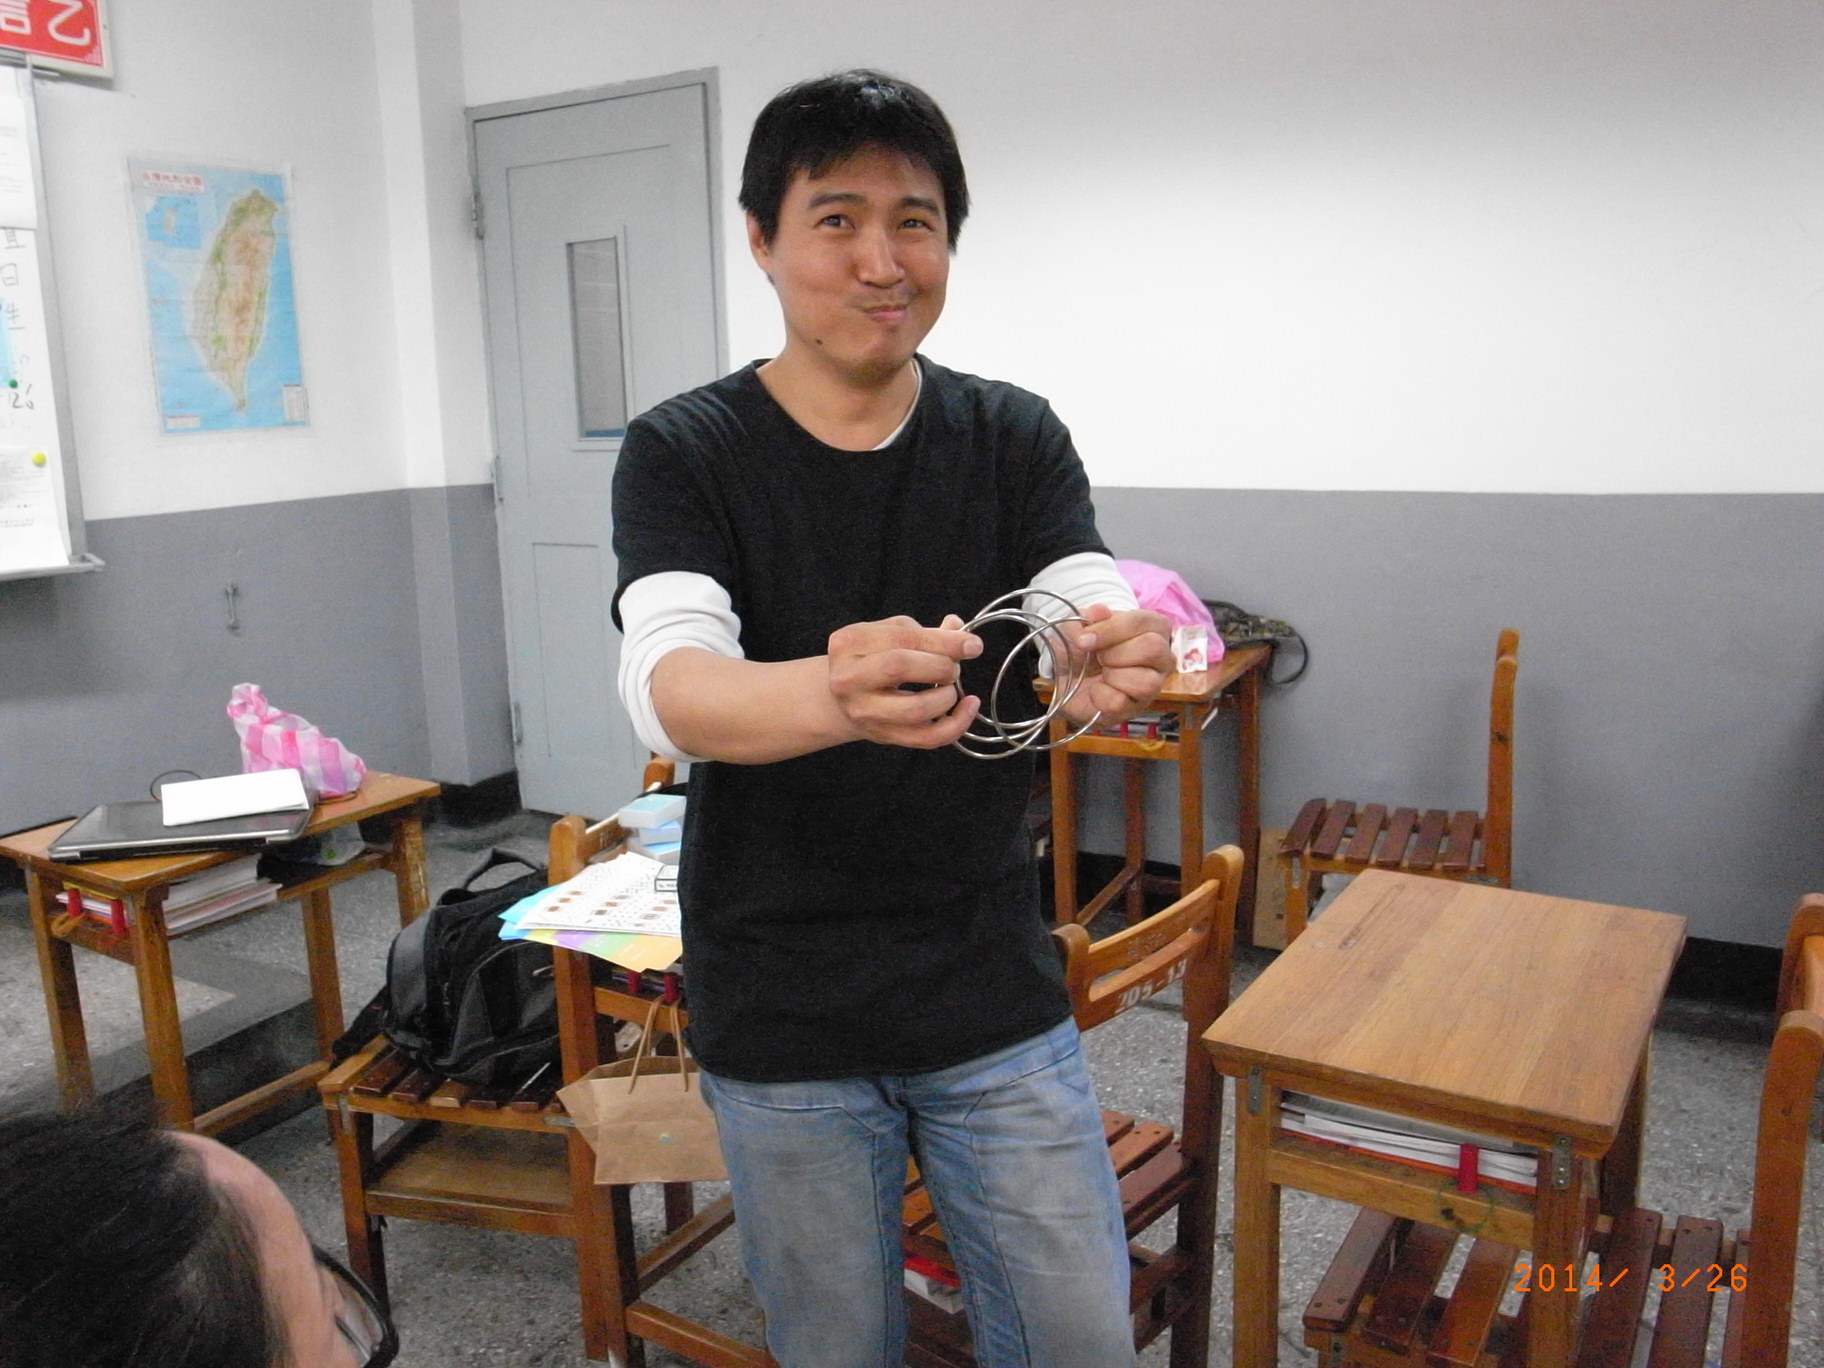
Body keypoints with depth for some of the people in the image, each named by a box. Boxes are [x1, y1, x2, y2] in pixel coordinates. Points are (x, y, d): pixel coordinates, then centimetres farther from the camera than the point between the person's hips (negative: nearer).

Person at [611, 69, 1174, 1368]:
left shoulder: (1017, 435, 1)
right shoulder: (684, 453, -8)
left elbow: (1095, 615, -14)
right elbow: (669, 687, -24)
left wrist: (1120, 656, -39)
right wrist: (835, 696, -46)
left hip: (998, 994, 2)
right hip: (783, 1017, -1)